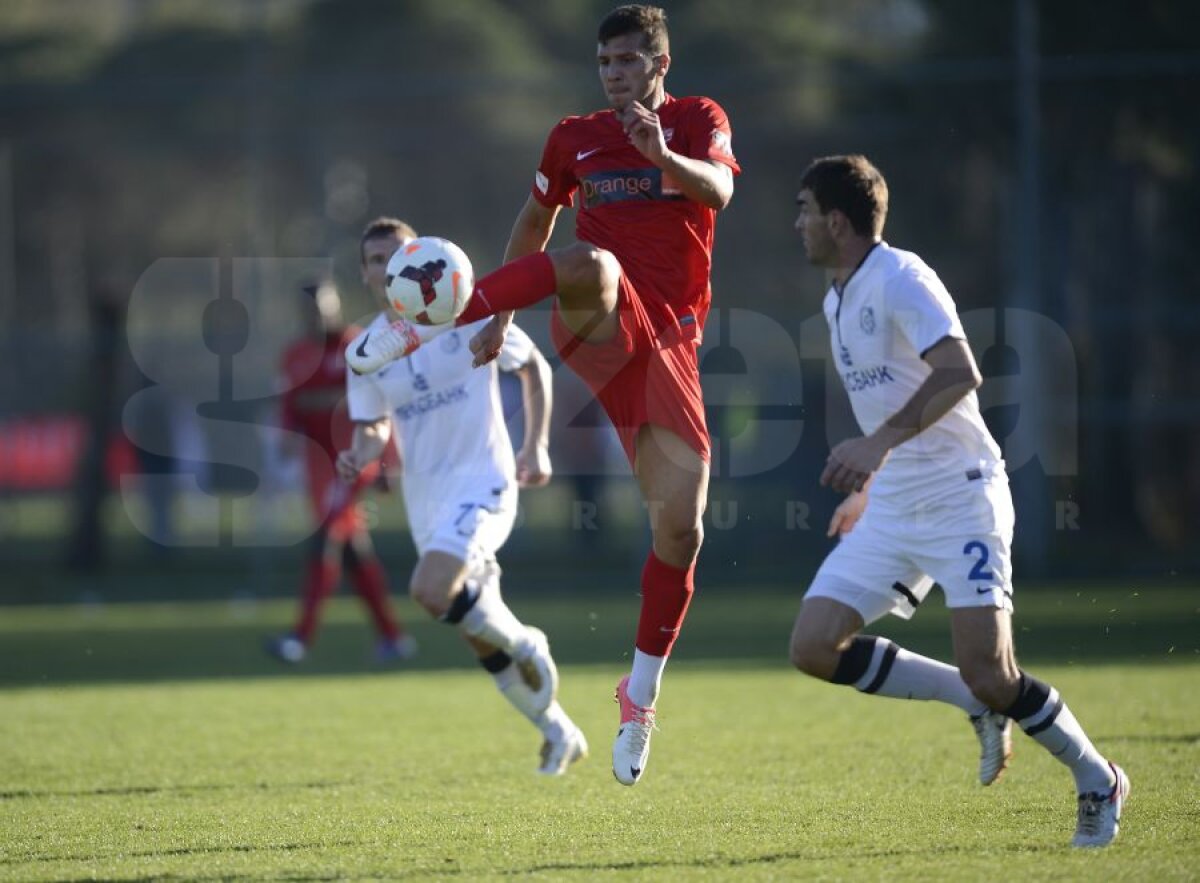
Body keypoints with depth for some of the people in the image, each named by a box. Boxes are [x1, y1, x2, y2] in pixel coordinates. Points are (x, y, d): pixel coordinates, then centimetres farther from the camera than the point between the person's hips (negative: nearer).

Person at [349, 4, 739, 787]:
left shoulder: (698, 121, 7)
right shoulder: (575, 139, 12)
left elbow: (717, 191, -14)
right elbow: (534, 223, 25)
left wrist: (662, 156, -33)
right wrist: (500, 313, 18)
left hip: (667, 342, 1)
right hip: (597, 331, -1)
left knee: (681, 529, -4)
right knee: (589, 266, -39)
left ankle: (642, 697, 12)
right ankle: (418, 330, -45)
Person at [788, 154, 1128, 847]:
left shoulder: (900, 280, -14)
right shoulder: (838, 301, 15)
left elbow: (959, 374, -28)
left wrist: (880, 443, -37)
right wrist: (867, 491, 29)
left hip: (961, 498, -9)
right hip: (892, 513, 9)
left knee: (990, 676, -16)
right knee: (814, 646, -5)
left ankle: (1099, 782, 8)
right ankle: (977, 703, 9)